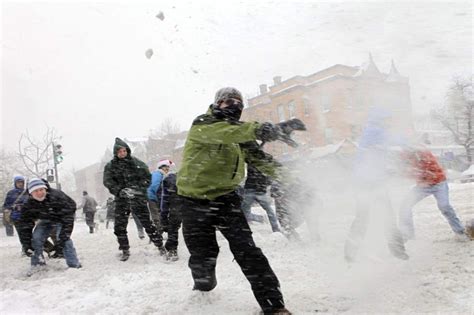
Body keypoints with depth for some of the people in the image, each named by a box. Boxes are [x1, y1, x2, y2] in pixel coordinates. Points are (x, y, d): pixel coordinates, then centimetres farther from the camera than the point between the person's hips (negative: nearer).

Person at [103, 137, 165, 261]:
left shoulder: (137, 163, 0)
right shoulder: (110, 166, 4)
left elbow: (147, 177, 1)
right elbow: (108, 181, -4)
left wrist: (138, 188, -14)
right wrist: (120, 191, -19)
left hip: (138, 198, -2)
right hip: (121, 199, 2)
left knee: (147, 223, 0)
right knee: (119, 226, 2)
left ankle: (160, 246, 11)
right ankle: (125, 250, 19)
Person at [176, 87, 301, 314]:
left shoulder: (239, 133, 8)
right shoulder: (201, 124, -10)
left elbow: (256, 156, 19)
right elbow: (221, 133, -34)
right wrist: (256, 130, -49)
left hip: (225, 197, 4)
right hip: (195, 199, -4)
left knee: (246, 249, -10)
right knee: (203, 255, 0)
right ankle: (204, 287, 35)